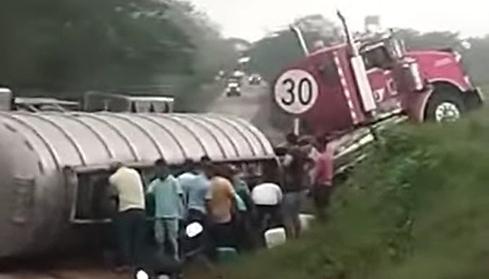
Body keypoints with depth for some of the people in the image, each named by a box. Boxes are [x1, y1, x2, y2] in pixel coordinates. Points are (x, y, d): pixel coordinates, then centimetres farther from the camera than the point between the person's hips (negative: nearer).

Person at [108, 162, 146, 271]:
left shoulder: (113, 178, 1)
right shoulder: (135, 172, 9)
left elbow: (115, 193, 10)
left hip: (126, 211, -3)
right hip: (140, 210, 3)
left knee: (124, 239, 5)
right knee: (138, 240, 8)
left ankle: (125, 263, 4)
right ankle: (136, 263, 10)